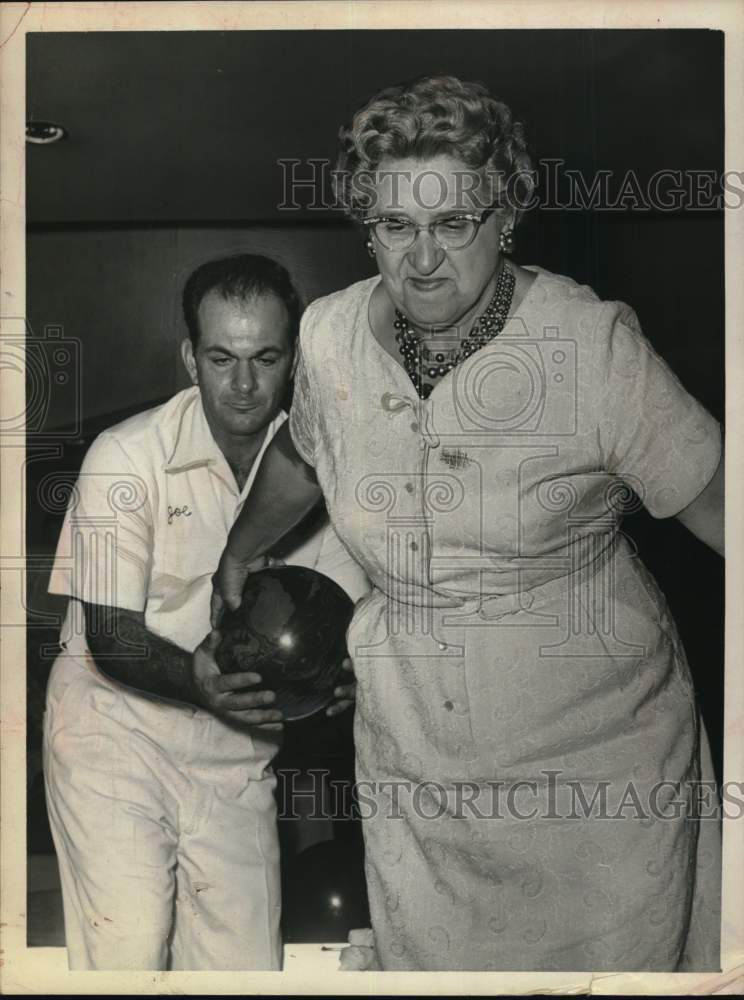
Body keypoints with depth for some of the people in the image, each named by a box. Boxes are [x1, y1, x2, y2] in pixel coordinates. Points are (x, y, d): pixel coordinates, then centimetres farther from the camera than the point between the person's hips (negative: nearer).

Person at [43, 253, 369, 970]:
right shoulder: (126, 458, -14)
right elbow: (110, 638, -15)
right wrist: (195, 680, -35)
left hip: (237, 746, 3)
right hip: (115, 728, -3)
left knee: (247, 962, 4)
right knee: (127, 955, -10)